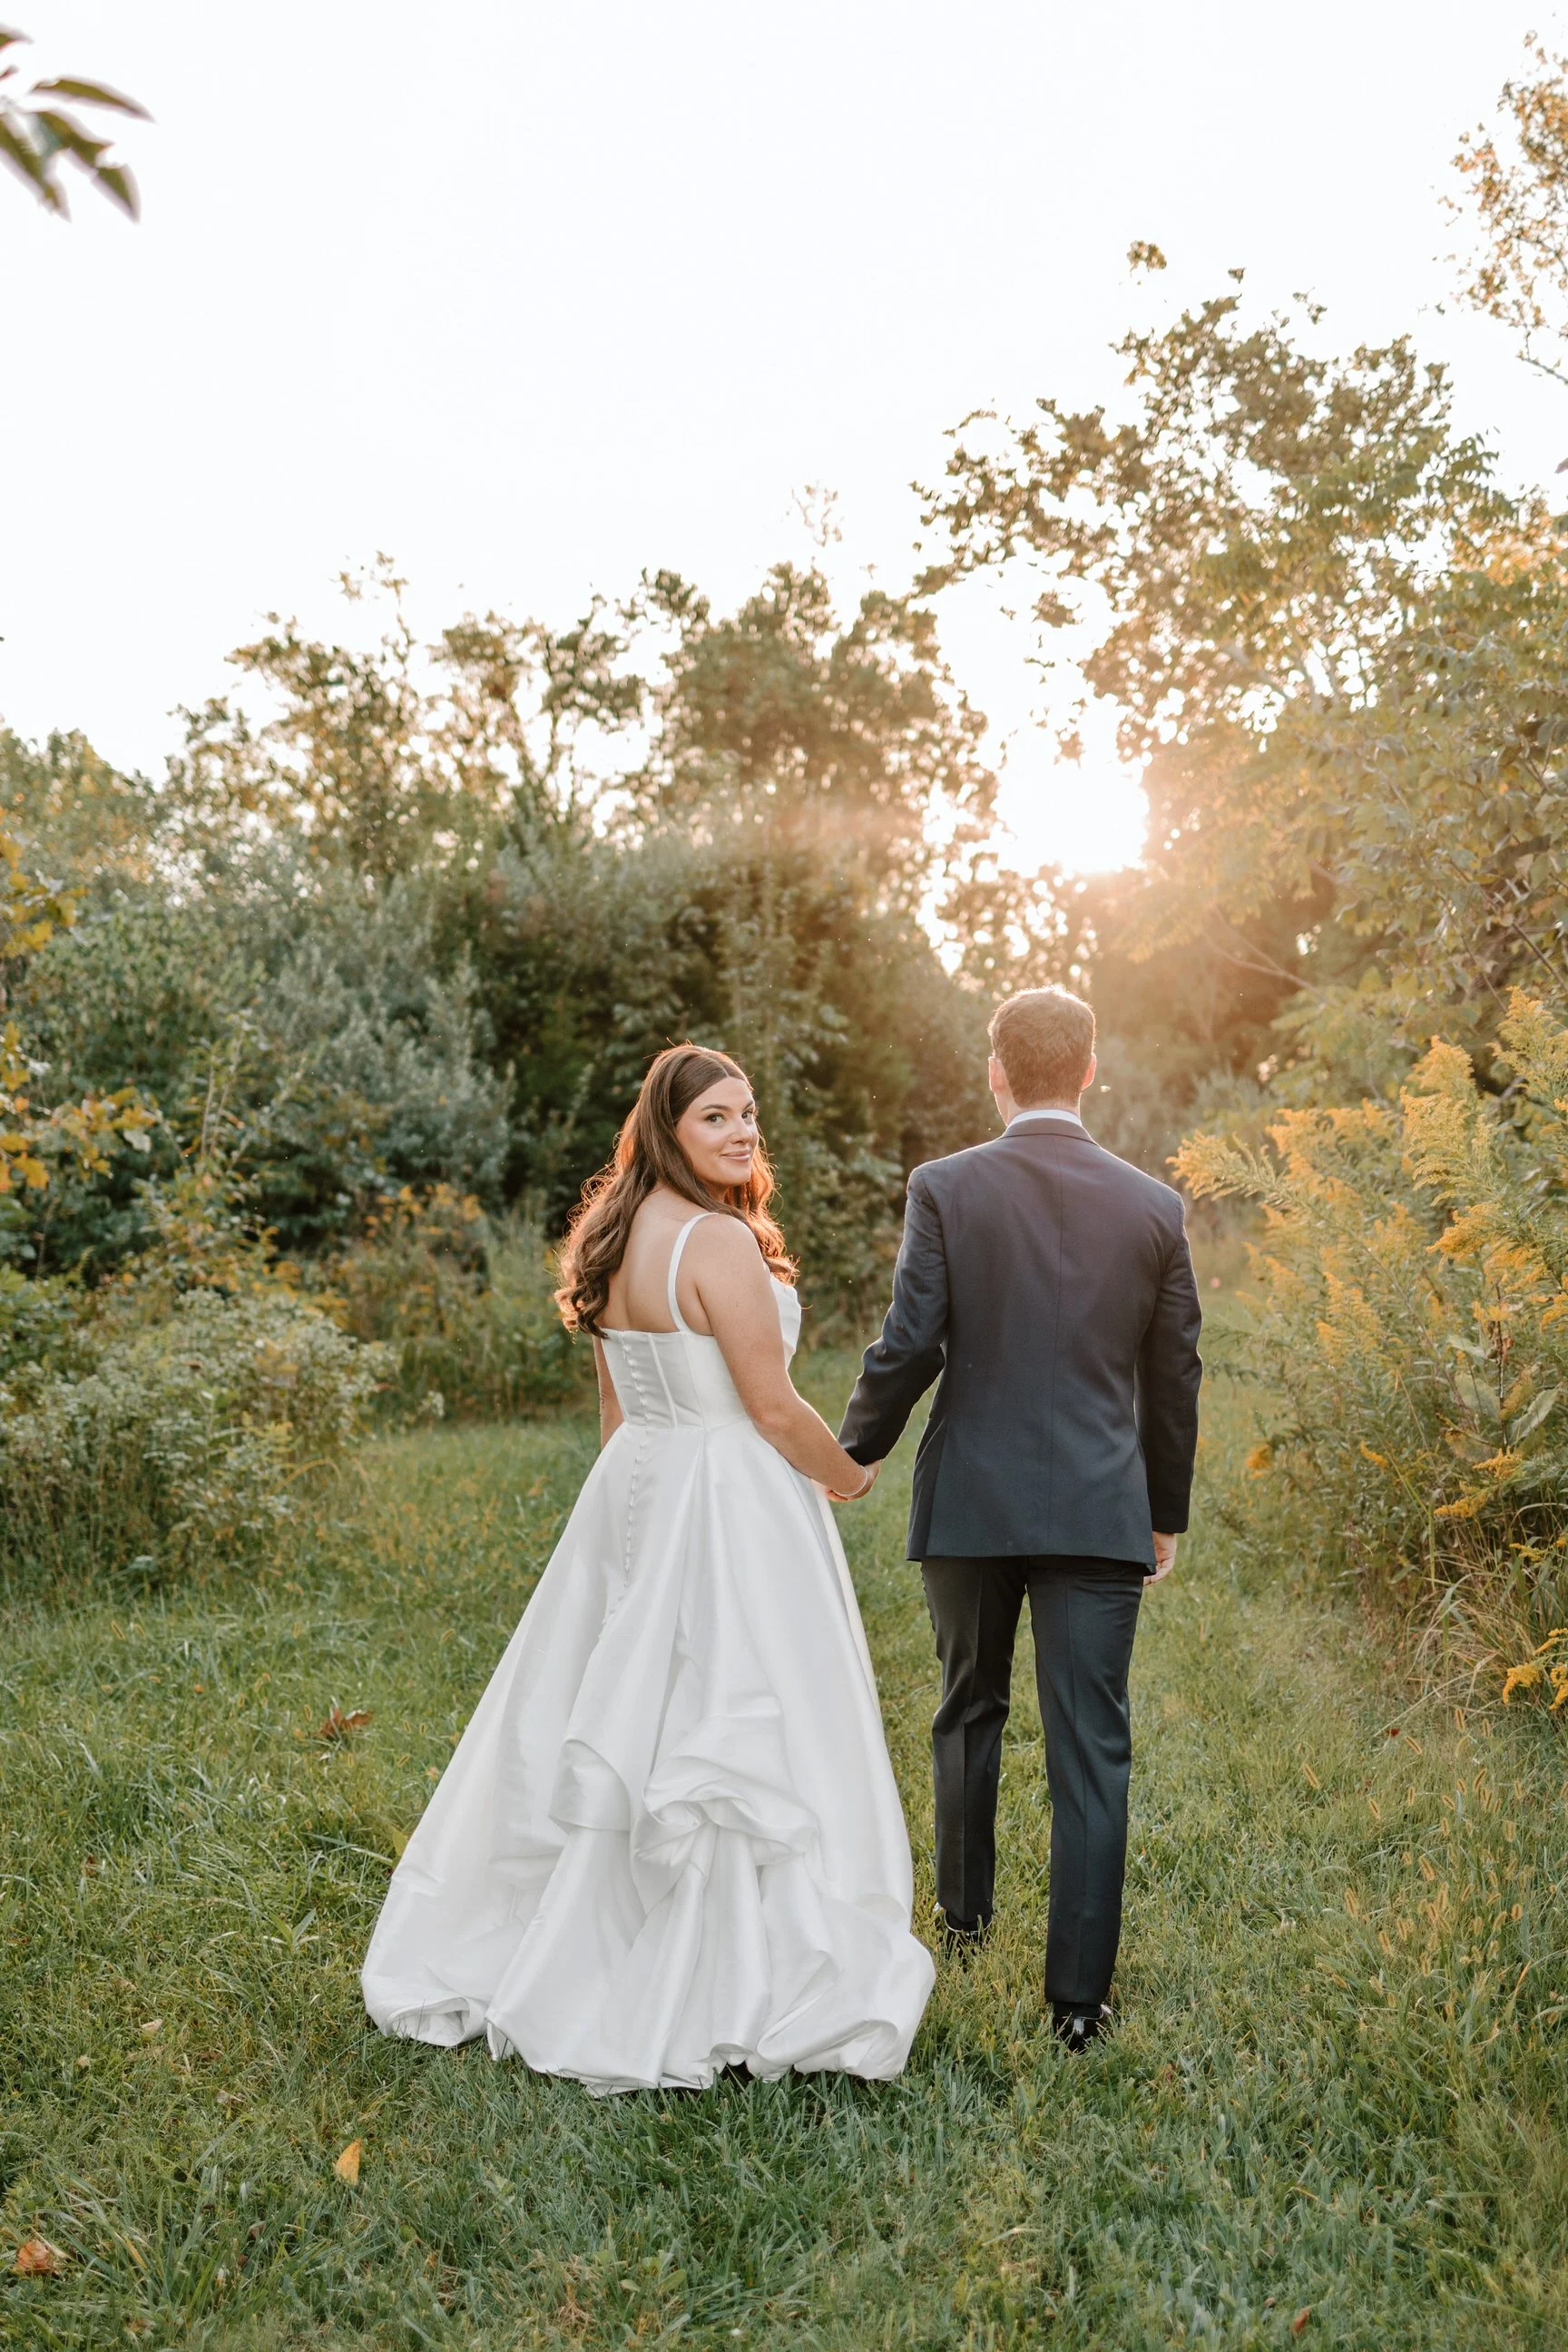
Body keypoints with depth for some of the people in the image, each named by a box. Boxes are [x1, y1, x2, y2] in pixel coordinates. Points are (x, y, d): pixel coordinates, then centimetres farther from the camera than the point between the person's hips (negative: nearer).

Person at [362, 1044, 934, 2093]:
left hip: (634, 1494, 9)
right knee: (729, 1738, 1)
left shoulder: (614, 1238, 7)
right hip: (728, 1506, -8)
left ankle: (554, 1954, 31)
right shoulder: (721, 1241, -19)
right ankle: (730, 1992, 13)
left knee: (612, 1728, 18)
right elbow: (775, 1410, -17)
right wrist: (849, 1476, 0)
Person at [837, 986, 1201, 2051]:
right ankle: (1079, 1994, 10)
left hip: (970, 1500, 0)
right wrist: (1167, 1516, 17)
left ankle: (966, 1913, 39)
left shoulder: (946, 1187, -7)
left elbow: (909, 1347, -10)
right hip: (1101, 1511, 0)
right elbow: (1174, 1378, 6)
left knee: (971, 1709, 22)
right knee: (1092, 1752, 6)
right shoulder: (1154, 1206, 0)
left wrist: (852, 1453, 7)